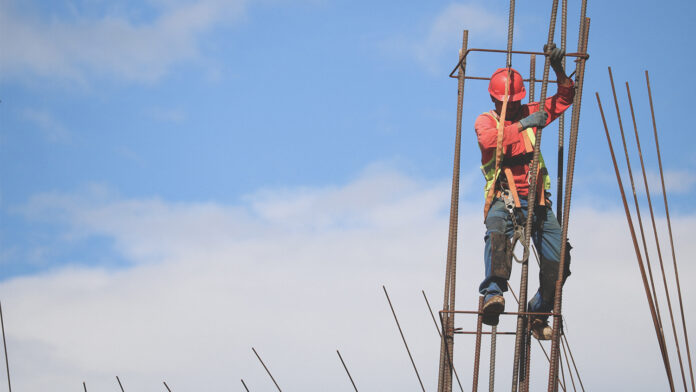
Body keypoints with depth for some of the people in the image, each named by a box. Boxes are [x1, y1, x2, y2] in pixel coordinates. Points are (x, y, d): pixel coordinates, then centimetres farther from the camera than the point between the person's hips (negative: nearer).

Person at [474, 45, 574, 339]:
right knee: (498, 232, -38)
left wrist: (559, 72, 0)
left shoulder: (529, 113, 16)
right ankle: (494, 292, -51)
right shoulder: (486, 120, 5)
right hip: (503, 197, -4)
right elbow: (489, 140, -18)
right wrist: (522, 125, -26)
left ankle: (538, 313, 13)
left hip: (536, 199, 4)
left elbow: (564, 100, 17)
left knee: (558, 259, -5)